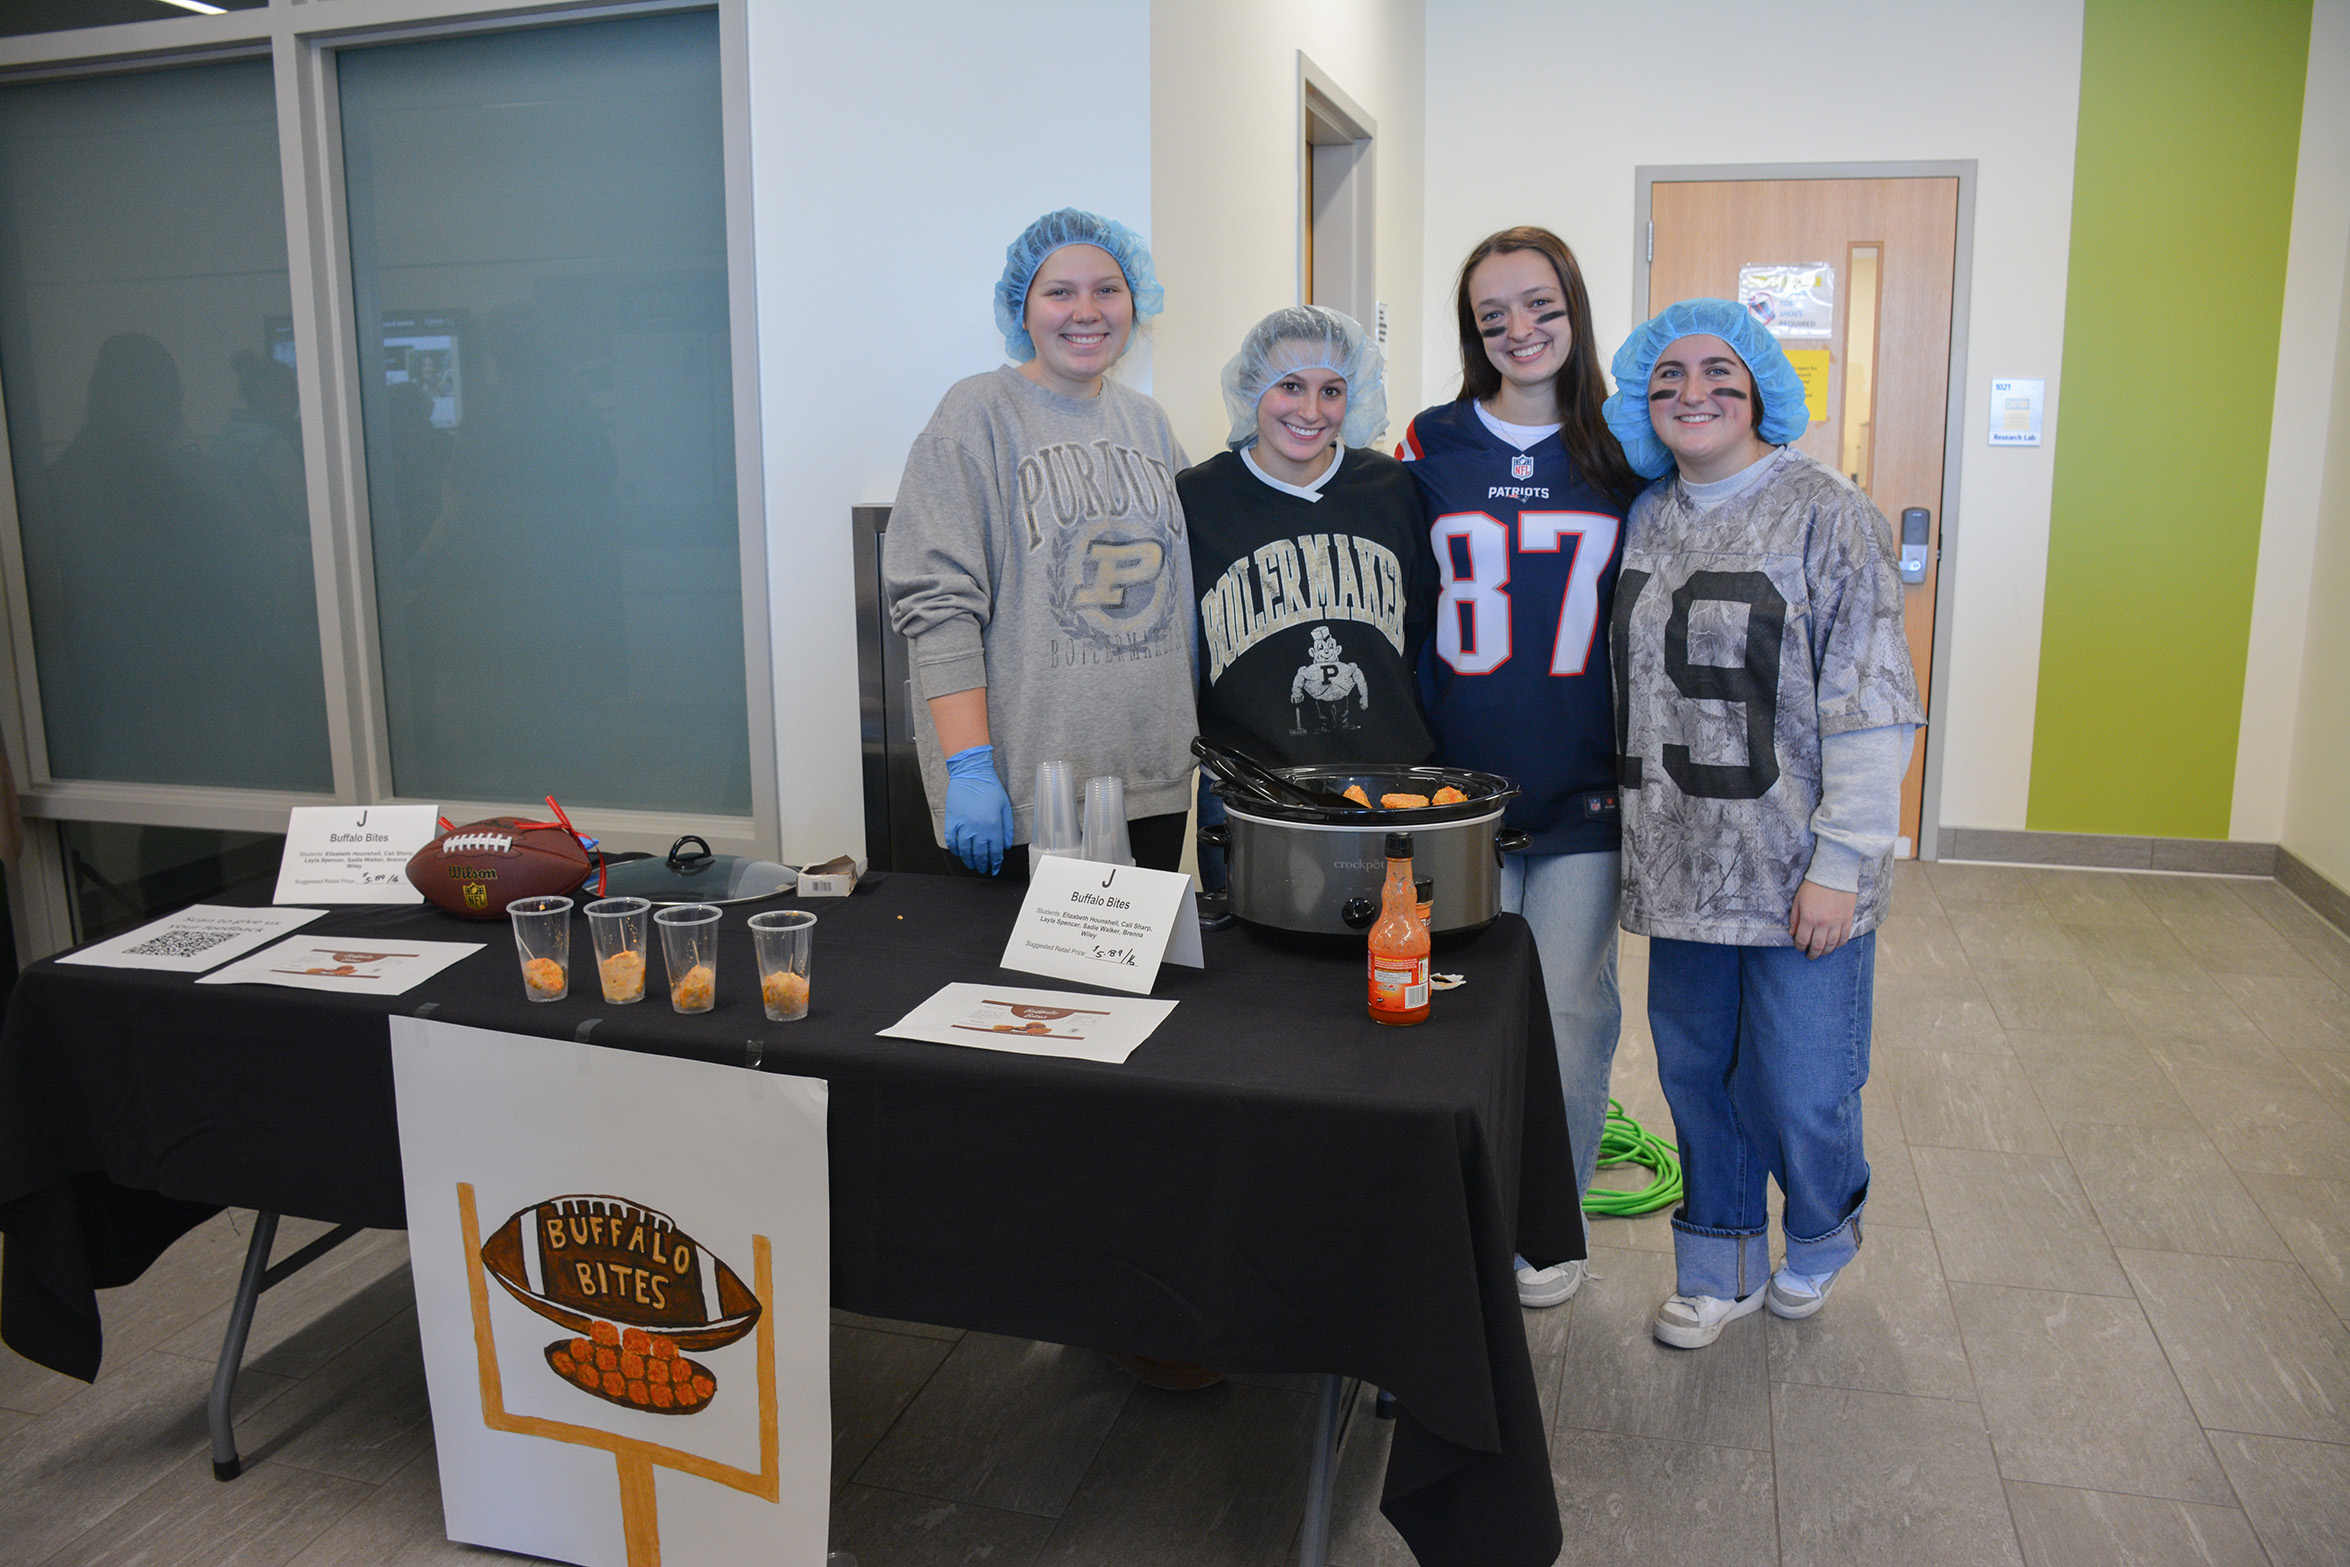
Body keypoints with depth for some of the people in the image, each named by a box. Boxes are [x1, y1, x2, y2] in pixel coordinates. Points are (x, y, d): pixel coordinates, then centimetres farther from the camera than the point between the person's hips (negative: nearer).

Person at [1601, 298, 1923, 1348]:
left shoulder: (1826, 515, -8)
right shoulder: (1645, 518, 9)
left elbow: (1872, 707, -12)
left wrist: (1839, 862, -16)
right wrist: (1636, 827, 13)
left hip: (1796, 870, -5)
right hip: (1681, 864, 5)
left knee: (1801, 1092, 2)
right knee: (1696, 1076, 13)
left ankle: (1819, 1240, 34)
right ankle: (1721, 1268, 34)